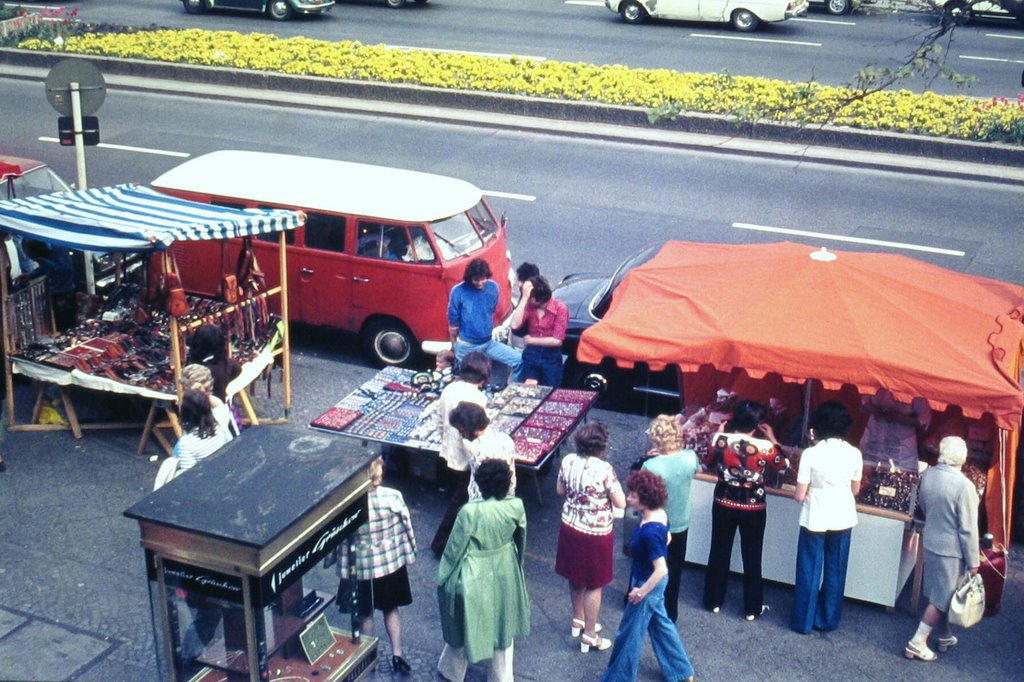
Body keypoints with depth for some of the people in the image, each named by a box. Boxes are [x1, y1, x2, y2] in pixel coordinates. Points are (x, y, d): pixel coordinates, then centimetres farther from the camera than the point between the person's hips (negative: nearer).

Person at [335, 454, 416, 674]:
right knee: (391, 609, 22)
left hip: (359, 566, -1)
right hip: (391, 562, 1)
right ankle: (397, 655, 23)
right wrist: (409, 553, 9)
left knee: (364, 614, 19)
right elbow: (406, 529, -8)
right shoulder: (393, 497, -20)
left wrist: (334, 558, 4)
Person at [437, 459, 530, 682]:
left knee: (464, 623, 20)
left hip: (474, 578, -3)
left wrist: (443, 577, -2)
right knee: (502, 623, 22)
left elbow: (455, 548, -17)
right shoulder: (516, 507, -17)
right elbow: (521, 538, 1)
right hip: (505, 576, 3)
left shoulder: (470, 512, -28)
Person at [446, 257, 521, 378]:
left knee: (518, 360, -10)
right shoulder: (458, 292, -17)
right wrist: (454, 346, 4)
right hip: (466, 346, -3)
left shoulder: (493, 287, -6)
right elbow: (453, 322, -6)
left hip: (489, 342, 3)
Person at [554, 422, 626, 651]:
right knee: (594, 585, 10)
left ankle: (578, 620, 44)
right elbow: (621, 503, -18)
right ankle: (589, 635, 21)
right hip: (596, 533, -6)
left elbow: (560, 490, 8)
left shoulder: (568, 461, -8)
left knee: (576, 577, 24)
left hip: (570, 527, 6)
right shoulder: (604, 469, -25)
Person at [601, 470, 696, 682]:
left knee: (629, 633, 10)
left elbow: (662, 570, -33)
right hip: (654, 582, 9)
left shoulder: (650, 532, -35)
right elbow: (667, 539, 12)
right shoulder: (659, 514, -8)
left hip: (648, 584, -9)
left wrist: (641, 592, -22)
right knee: (660, 623, 27)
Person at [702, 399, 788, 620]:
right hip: (753, 509, -2)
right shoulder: (765, 447, -20)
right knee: (752, 557, 12)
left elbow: (708, 463, 5)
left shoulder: (720, 439, -14)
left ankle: (714, 601, 29)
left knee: (719, 552, 17)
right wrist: (773, 439, 6)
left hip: (724, 504, 2)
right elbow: (782, 465, 0)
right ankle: (752, 608, 23)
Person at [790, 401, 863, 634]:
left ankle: (803, 621, 19)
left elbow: (800, 496, -11)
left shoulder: (811, 453, -15)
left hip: (815, 519, -3)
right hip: (843, 519, 3)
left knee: (809, 571, 11)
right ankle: (827, 620, 27)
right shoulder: (854, 454, -7)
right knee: (835, 571, 16)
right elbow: (855, 490, 6)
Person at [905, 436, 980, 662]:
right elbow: (968, 528, -19)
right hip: (952, 550, -7)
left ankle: (944, 636, 36)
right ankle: (917, 643, 8)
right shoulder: (964, 486, -25)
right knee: (942, 598, 5)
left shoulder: (927, 475, -6)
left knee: (939, 594, 21)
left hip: (930, 542, 7)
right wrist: (973, 561, -10)